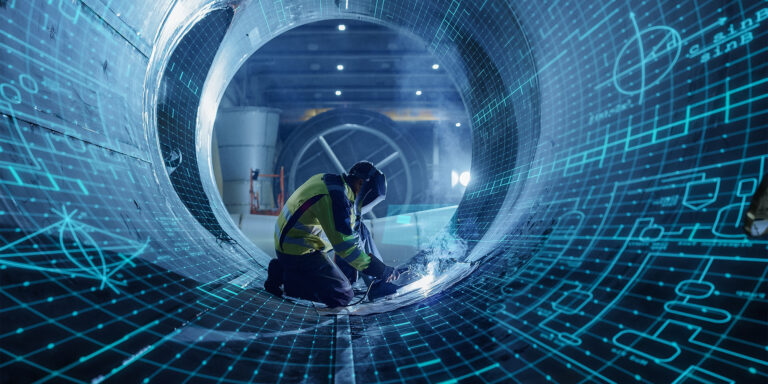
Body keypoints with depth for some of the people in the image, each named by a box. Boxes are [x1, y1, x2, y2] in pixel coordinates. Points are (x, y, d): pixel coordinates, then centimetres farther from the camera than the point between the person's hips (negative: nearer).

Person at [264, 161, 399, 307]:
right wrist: (382, 270, -15)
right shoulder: (336, 197, -24)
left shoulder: (328, 180, 5)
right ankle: (285, 277, -4)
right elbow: (345, 246, -24)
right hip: (299, 251, -10)